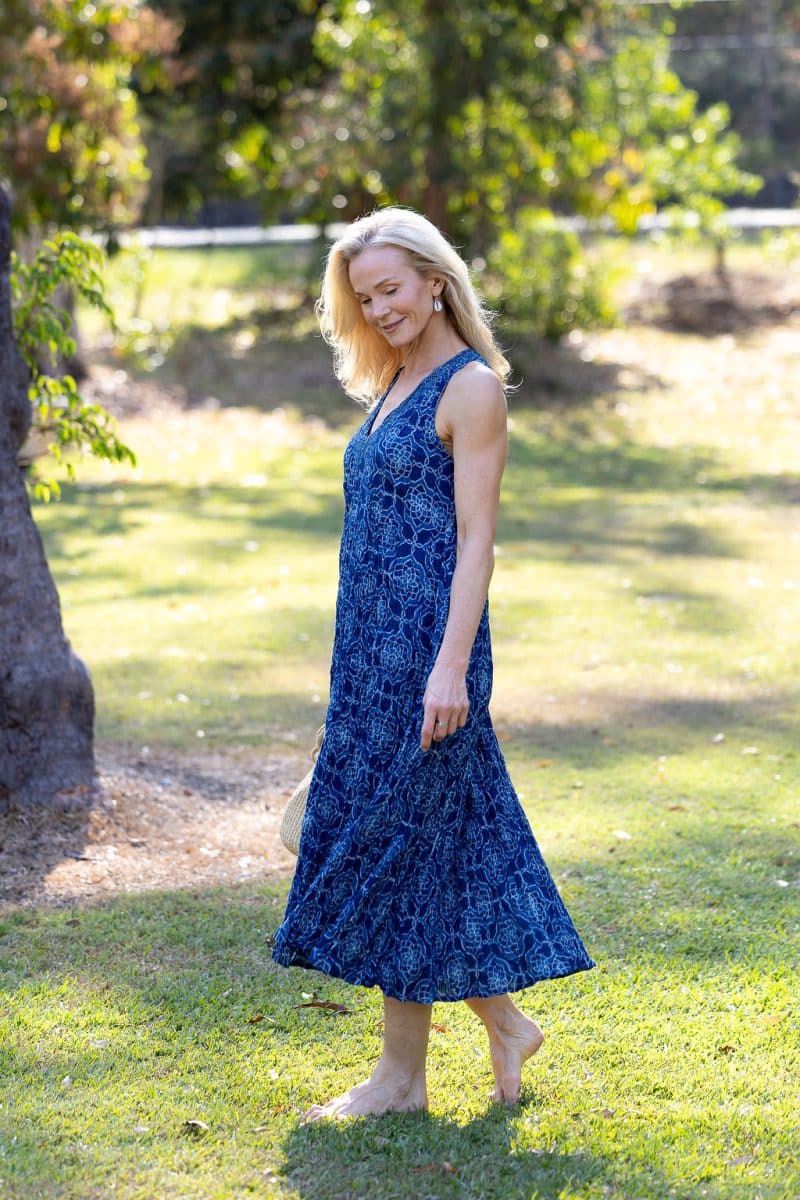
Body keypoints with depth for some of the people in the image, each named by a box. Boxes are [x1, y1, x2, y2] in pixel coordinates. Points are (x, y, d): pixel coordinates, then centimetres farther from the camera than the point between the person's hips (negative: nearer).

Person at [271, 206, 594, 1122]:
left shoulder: (472, 387, -11)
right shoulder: (394, 384, 15)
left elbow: (475, 538, -16)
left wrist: (451, 664, -22)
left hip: (428, 639, -8)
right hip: (374, 640, 8)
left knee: (395, 838, -3)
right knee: (442, 837, 12)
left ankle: (402, 1073, 7)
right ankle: (505, 1022, 25)